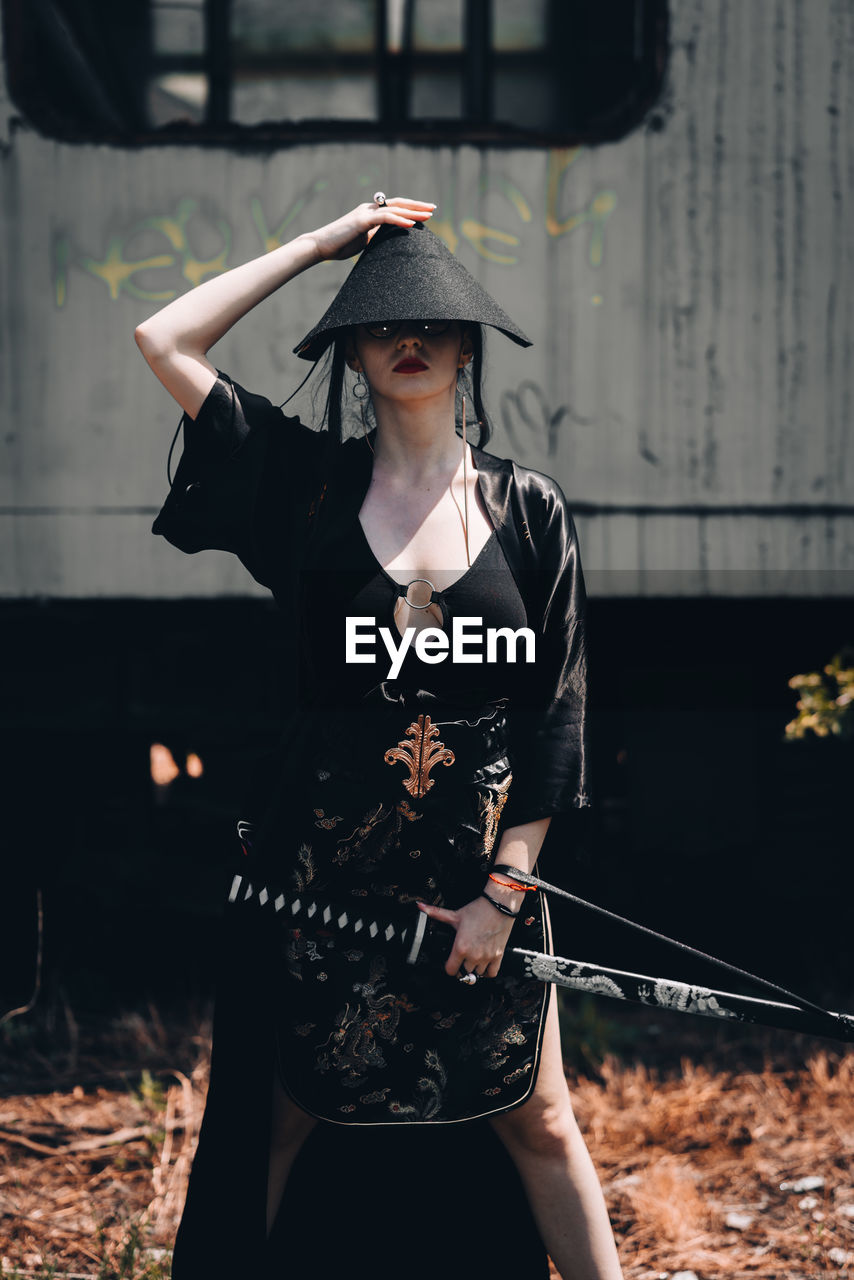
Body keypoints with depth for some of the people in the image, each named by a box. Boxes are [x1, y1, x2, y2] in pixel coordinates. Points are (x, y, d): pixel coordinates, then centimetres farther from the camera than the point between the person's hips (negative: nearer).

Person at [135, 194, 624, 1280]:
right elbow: (163, 341, -7)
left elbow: (556, 710, 1)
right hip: (325, 855, 0)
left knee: (537, 1118, 9)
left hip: (485, 858, 1)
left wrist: (506, 889, -6)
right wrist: (321, 244, -2)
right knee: (283, 1109, 7)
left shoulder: (528, 508, 2)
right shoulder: (308, 482, 1)